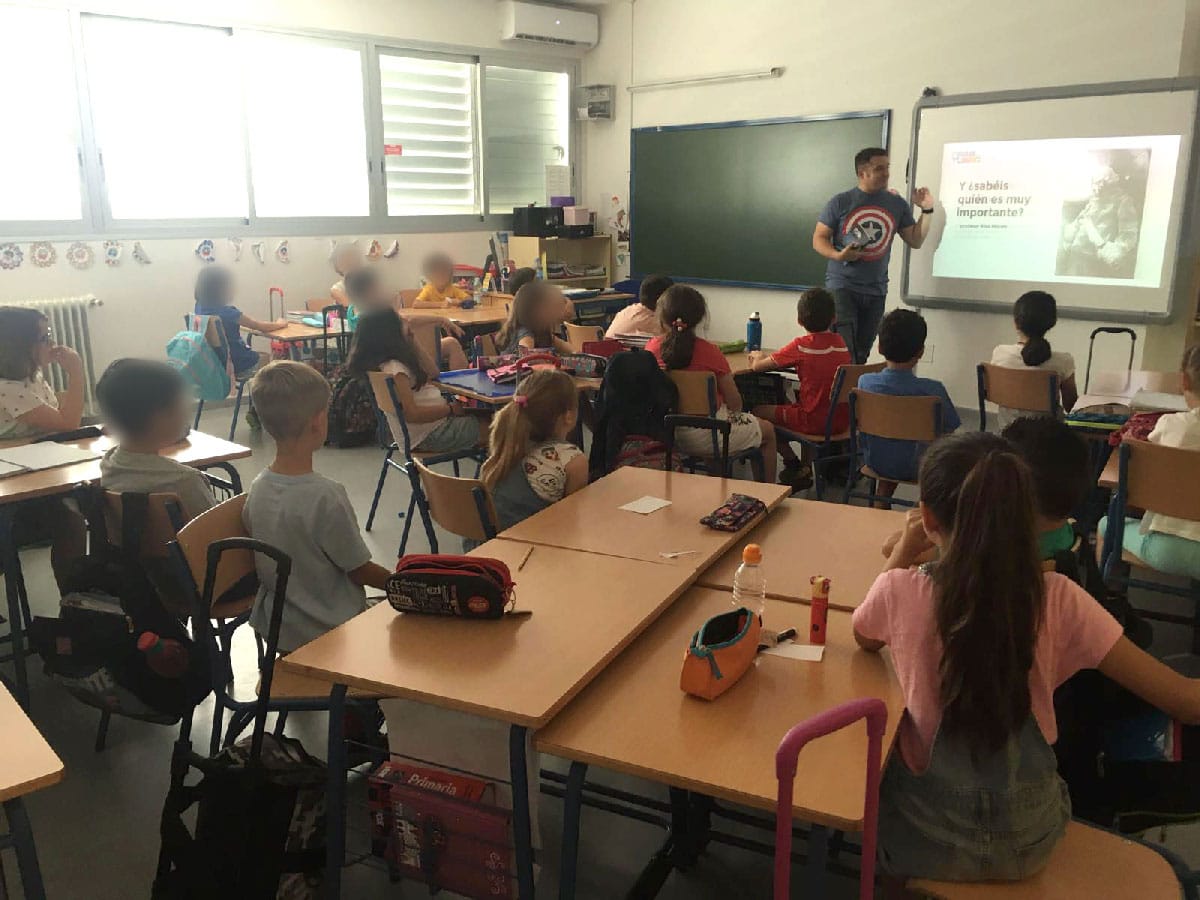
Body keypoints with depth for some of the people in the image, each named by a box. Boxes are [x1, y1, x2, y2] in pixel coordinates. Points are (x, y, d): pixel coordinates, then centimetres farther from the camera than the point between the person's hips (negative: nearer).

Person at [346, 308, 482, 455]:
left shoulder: (397, 362, 8)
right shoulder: (393, 369, -23)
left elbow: (432, 373, 14)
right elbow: (411, 414, -27)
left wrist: (413, 342, 7)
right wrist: (450, 409, -19)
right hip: (429, 435, -10)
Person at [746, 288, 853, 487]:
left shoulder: (801, 346, -13)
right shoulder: (841, 343, 4)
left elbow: (757, 367, -8)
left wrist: (757, 357, 17)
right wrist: (768, 357, 19)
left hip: (815, 422, -7)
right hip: (842, 421, 7)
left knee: (759, 412, 10)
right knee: (791, 401, 31)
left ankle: (796, 467, 14)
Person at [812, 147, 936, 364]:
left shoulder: (897, 204, 7)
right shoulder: (840, 202, -2)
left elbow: (915, 241, 11)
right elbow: (818, 238, -1)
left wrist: (927, 211, -1)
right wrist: (837, 255, -19)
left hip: (876, 290, 4)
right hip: (842, 286, -3)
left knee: (861, 354, 8)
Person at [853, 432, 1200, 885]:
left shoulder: (900, 591, -23)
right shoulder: (1057, 599, -19)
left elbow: (866, 639, 2)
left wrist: (905, 550, 3)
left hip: (927, 841, -2)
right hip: (1029, 838, 2)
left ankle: (891, 872, 45)